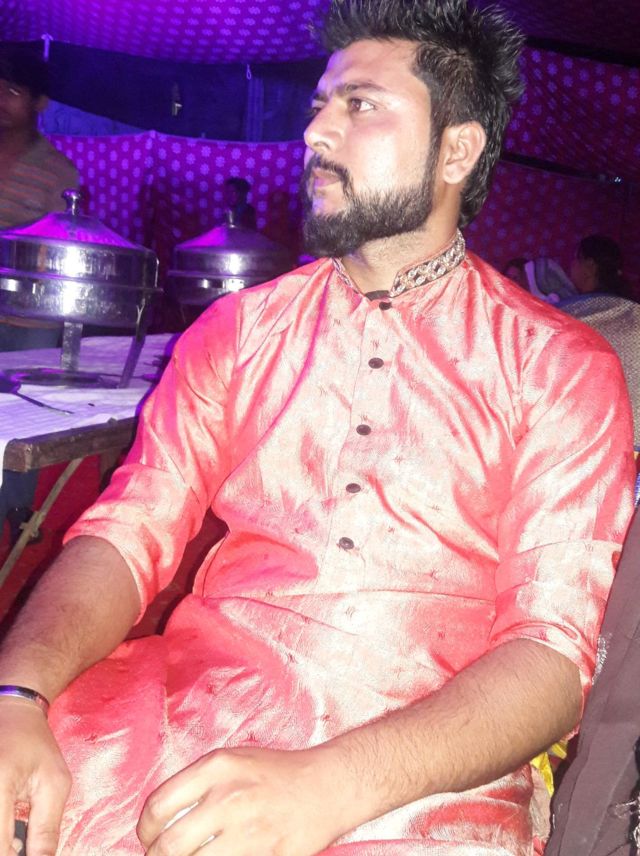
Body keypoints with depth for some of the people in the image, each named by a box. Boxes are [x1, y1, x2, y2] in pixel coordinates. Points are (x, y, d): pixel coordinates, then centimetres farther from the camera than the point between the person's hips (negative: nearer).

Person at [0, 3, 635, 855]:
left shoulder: (563, 368, 2)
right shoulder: (240, 328, 12)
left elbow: (553, 647, -6)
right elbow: (128, 534, 5)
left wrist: (330, 787, -22)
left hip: (426, 764, -2)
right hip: (191, 699, 3)